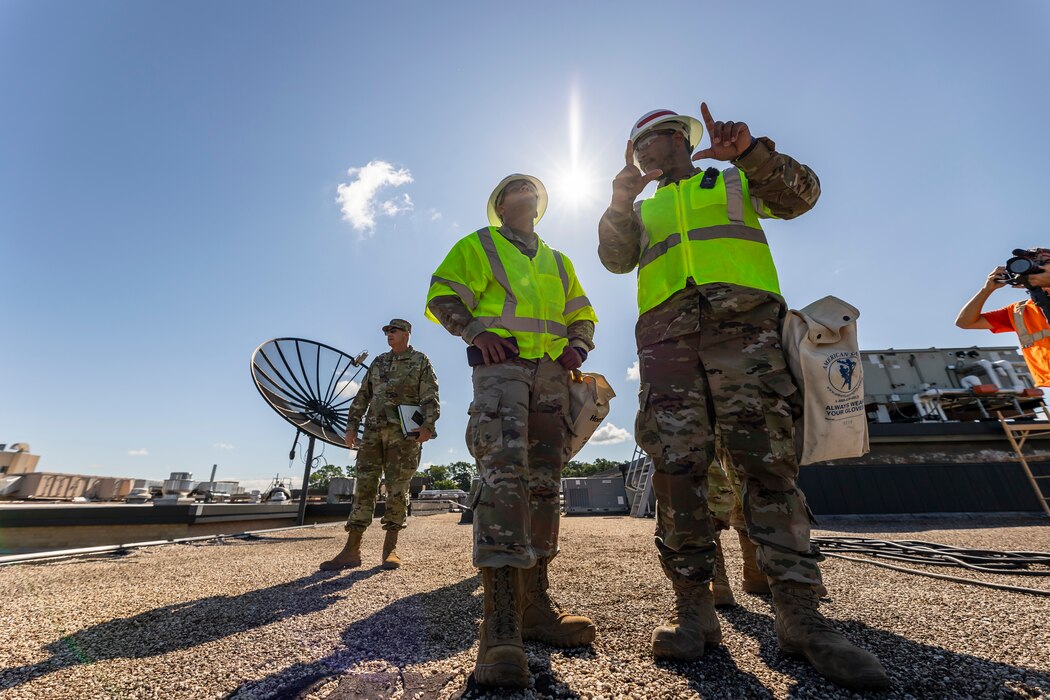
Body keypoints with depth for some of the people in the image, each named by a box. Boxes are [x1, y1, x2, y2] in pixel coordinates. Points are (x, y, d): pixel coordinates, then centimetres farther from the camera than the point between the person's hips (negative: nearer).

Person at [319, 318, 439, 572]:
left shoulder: (421, 361, 5)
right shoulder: (378, 362, 19)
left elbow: (430, 398, -6)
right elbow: (362, 396, 18)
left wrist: (428, 425, -22)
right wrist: (351, 426, 7)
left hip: (404, 432, -4)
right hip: (373, 430, 4)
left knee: (397, 489, -1)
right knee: (364, 487, 1)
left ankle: (390, 549, 8)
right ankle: (351, 551, 4)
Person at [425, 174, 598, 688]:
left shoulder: (558, 261, 29)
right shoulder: (478, 246, 15)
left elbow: (582, 315, 28)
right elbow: (442, 296, 5)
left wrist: (578, 345, 6)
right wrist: (477, 332, -13)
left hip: (551, 376, 6)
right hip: (502, 366, -5)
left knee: (543, 482, 3)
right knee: (504, 474, -22)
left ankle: (534, 603, 14)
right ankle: (501, 623, -19)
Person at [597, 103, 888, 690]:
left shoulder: (734, 181, 27)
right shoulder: (645, 208, 32)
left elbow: (800, 194, 11)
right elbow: (615, 258, 14)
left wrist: (751, 152, -5)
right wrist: (621, 199, 1)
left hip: (742, 321, -1)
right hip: (667, 336, 2)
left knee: (769, 460, -10)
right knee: (677, 465, -9)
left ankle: (800, 613, -2)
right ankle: (694, 608, -2)